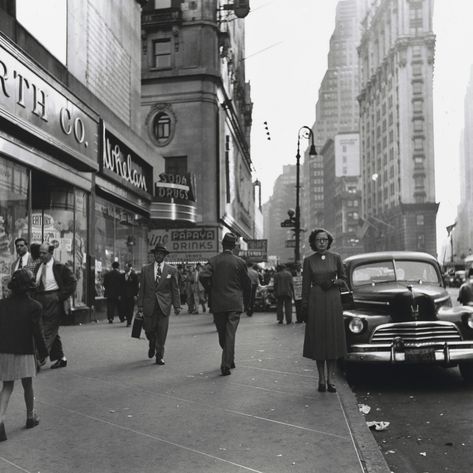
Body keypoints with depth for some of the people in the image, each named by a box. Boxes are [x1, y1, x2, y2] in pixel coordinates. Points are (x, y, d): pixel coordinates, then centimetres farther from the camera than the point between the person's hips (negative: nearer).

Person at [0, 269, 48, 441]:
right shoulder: (34, 306, -12)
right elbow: (37, 332, -10)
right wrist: (43, 351, 2)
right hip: (25, 352, -3)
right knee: (27, 386, 14)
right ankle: (30, 417, 30)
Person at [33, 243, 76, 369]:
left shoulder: (59, 267, -8)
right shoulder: (38, 267, 11)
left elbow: (72, 282, -7)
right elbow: (34, 284, 20)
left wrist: (60, 297, -11)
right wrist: (35, 297, 6)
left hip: (53, 303, -7)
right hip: (39, 302, 7)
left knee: (47, 333, -7)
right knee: (52, 333, 13)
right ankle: (61, 358, 22)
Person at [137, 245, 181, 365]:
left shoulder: (172, 270, 4)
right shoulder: (145, 269, 7)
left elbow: (175, 289, 4)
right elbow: (141, 289, 7)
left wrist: (177, 306, -2)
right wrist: (140, 305, 2)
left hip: (164, 306, -1)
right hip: (149, 305, 1)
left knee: (162, 332, -2)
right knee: (149, 330, 5)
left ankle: (159, 356, 11)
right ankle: (152, 346, 37)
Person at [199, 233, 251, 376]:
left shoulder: (213, 261, -1)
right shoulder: (240, 262, -3)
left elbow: (203, 276, -14)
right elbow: (246, 283, 2)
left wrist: (211, 289, 4)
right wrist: (245, 302, 15)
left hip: (217, 304, 1)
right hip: (235, 303, -1)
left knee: (222, 334, 16)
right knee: (230, 334, -1)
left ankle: (229, 360, 29)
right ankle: (226, 365, -7)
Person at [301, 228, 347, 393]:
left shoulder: (336, 258, 4)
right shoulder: (309, 260, 3)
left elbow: (343, 280, 10)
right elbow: (305, 285, 4)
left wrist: (333, 282, -11)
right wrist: (304, 307, 0)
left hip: (333, 301, 1)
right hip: (316, 301, 0)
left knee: (333, 340, 0)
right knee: (318, 340, 1)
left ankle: (330, 379, 7)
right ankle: (321, 379, 9)